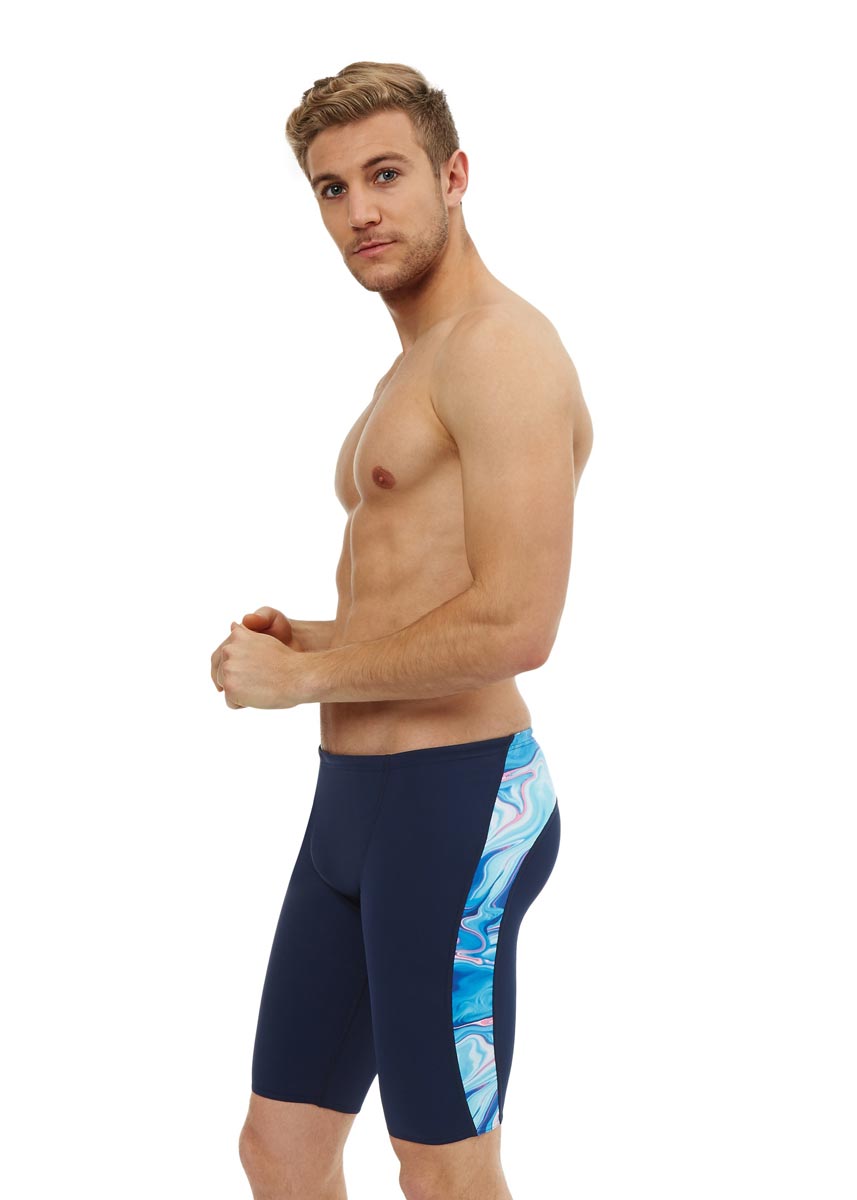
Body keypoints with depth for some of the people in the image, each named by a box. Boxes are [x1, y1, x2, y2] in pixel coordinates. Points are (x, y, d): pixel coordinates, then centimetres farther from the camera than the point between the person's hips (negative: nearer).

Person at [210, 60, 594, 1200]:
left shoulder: (501, 346, -13)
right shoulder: (415, 368, 20)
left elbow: (514, 626, -23)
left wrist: (300, 677, -12)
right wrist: (312, 636, 10)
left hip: (452, 800, -10)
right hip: (352, 796, 10)